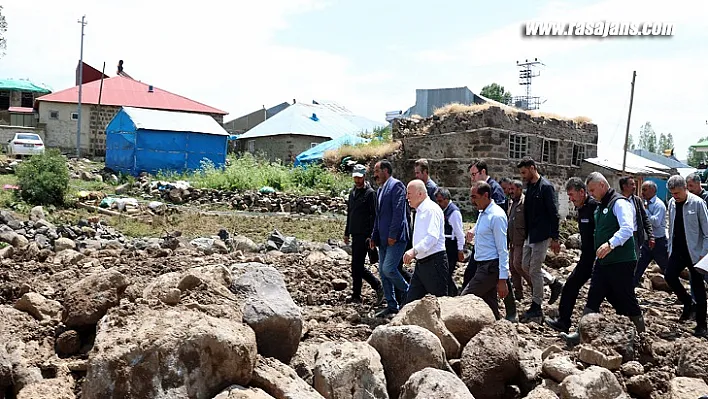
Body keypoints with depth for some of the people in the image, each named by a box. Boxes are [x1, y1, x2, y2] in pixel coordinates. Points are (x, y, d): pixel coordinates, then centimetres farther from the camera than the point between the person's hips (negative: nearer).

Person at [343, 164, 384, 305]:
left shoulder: (370, 193, -7)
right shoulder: (352, 192, 16)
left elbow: (374, 216, -12)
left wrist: (371, 236, -17)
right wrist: (347, 233, 20)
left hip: (364, 235, -8)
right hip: (355, 234, 8)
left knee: (356, 266, -6)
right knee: (358, 266, 10)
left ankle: (356, 296, 3)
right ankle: (378, 286, 20)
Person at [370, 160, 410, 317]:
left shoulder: (396, 185, -9)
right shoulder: (380, 189, 20)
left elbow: (398, 212, -17)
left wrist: (392, 235, -20)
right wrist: (374, 237, 17)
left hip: (395, 237, -9)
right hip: (383, 239, 9)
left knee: (388, 269, -16)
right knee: (383, 272, 8)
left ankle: (408, 293, 5)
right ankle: (391, 306, 16)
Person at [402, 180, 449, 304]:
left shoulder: (431, 209, -14)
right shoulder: (419, 211, 17)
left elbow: (433, 237, -26)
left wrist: (414, 251, -35)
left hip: (434, 262, -10)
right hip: (421, 263, 10)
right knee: (410, 302, 9)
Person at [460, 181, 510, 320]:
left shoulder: (496, 216, -16)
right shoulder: (482, 213, 12)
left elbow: (503, 250, -18)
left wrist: (502, 279, -20)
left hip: (491, 267, -10)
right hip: (483, 266, 10)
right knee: (489, 305, 12)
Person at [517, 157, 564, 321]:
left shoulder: (546, 187, -14)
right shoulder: (530, 186, 11)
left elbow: (554, 214, -16)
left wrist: (555, 238, -17)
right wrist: (526, 233, 16)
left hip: (542, 235, -9)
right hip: (530, 235, 9)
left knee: (535, 270, -3)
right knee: (526, 266, 14)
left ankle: (537, 308, 8)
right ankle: (555, 283, 30)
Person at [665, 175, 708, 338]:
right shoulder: (672, 203, 4)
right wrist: (670, 248, 12)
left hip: (694, 252, -5)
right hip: (678, 250, 5)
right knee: (669, 276, -10)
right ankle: (688, 304, 15)